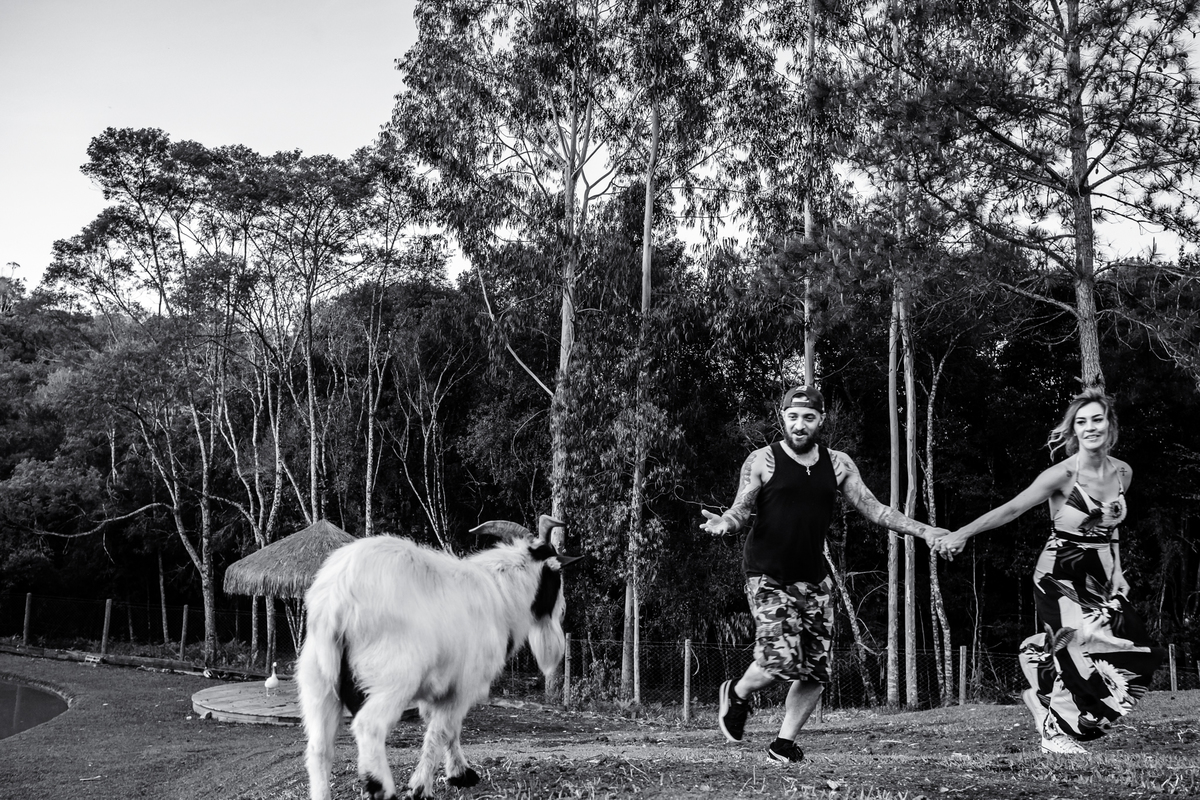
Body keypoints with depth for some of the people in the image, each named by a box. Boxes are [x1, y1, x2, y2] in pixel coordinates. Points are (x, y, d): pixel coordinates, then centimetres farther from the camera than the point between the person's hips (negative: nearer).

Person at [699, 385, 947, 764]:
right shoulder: (762, 461, -5)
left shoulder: (838, 464, 6)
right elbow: (740, 510, -7)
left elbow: (873, 509, 7)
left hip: (813, 578, 5)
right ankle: (737, 694, 14)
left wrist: (924, 531, -1)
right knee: (781, 661, -18)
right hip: (768, 576, -5)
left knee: (816, 671, 2)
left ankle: (784, 743, 20)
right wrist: (723, 522, -30)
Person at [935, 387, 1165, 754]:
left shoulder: (1123, 472, 2)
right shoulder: (1062, 475, -16)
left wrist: (1117, 571, 14)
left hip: (1101, 577, 6)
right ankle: (1055, 733, 4)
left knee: (1128, 652, -1)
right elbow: (1012, 508, -20)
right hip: (1060, 574, -6)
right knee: (1079, 645, -15)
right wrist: (961, 534, -28)